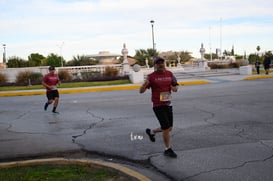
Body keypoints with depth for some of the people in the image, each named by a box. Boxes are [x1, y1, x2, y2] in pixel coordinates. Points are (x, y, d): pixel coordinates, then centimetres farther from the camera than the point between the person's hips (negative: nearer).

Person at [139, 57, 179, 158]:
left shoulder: (169, 74, 6)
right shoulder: (151, 76, -8)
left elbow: (176, 86, 16)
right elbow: (141, 91, -9)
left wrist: (175, 88, -9)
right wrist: (145, 84, -31)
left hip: (168, 104, 6)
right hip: (158, 106, -6)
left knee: (169, 128, 13)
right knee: (166, 128, -6)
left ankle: (151, 132, 39)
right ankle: (168, 150, 14)